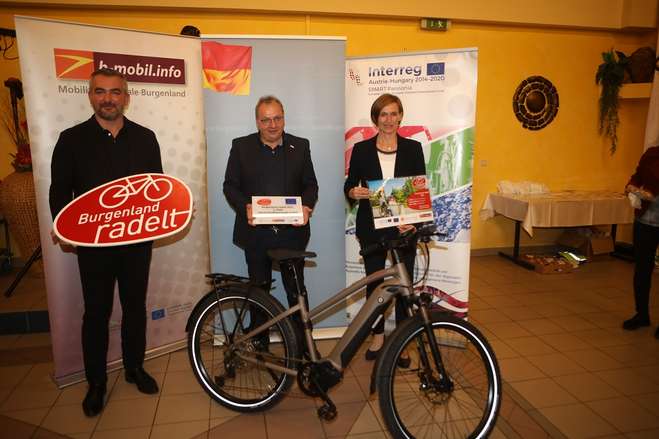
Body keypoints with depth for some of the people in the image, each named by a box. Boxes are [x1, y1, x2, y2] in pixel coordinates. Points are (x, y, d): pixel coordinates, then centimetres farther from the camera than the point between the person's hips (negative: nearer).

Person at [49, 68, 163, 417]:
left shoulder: (144, 138, 4)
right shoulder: (72, 139, -1)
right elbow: (60, 190, 0)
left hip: (137, 239, 2)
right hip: (92, 241, -1)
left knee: (135, 306, 14)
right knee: (96, 312, 9)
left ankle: (134, 367, 34)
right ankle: (96, 383, 25)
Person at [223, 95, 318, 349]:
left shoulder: (300, 146, 7)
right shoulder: (241, 146, 3)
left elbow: (311, 184, 7)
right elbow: (230, 185, 2)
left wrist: (306, 206, -12)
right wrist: (245, 207, -16)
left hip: (292, 231, 0)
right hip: (255, 231, 0)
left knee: (296, 290, 6)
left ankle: (303, 344, 21)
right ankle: (260, 344, 28)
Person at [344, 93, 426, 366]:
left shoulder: (412, 148, 3)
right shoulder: (361, 150, 3)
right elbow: (349, 185, 7)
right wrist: (353, 192, -17)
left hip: (404, 227, 0)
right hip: (371, 228, 0)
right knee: (374, 282, 9)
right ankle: (378, 336, 27)